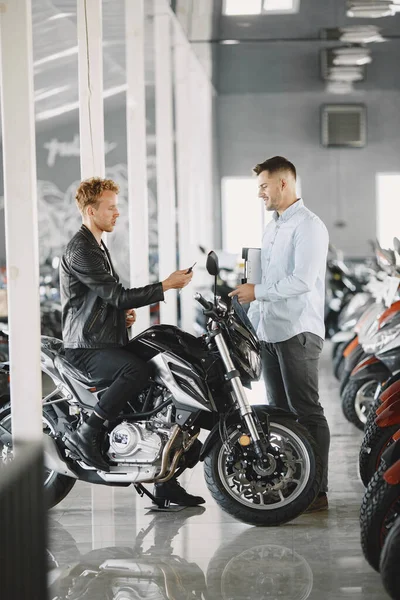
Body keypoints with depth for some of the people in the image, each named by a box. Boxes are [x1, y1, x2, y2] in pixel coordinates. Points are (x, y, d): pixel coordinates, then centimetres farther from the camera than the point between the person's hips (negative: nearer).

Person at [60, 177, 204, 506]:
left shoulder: (98, 246, 21)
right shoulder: (81, 250, -13)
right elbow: (115, 294, -20)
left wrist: (125, 310, 10)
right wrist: (165, 286, -19)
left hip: (109, 341, 10)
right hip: (87, 347, -10)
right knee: (138, 370, -35)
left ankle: (165, 482, 8)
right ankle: (86, 435, -22)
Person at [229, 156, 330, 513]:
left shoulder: (308, 226, -9)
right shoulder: (272, 228, 21)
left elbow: (303, 280, -20)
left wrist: (258, 292, -17)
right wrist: (251, 324, 20)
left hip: (298, 332, -9)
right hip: (271, 333, 9)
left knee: (307, 412, -9)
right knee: (280, 412, 10)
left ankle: (317, 491, -8)